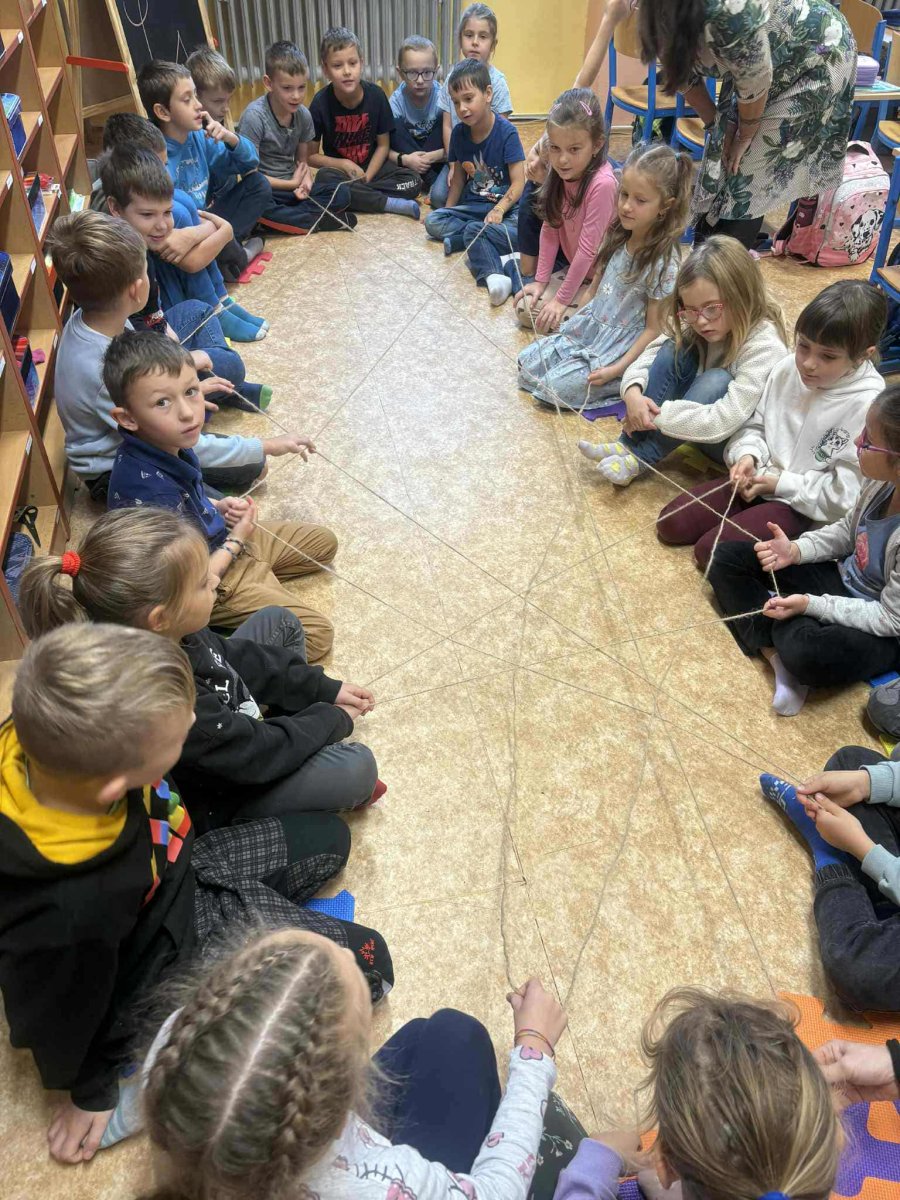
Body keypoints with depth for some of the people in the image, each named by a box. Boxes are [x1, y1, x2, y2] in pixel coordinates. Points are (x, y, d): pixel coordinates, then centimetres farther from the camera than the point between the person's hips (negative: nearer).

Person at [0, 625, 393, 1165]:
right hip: (168, 963, -6)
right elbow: (62, 1016, -23)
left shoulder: (61, 746, -30)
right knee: (367, 964, 1)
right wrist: (92, 1092, -2)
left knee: (327, 838, 14)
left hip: (171, 876, 7)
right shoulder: (67, 911, -44)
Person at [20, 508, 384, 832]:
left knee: (279, 622, 11)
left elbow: (232, 657, 0)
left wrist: (322, 689, 1)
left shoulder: (169, 636, -21)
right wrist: (332, 719, -11)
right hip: (213, 805, -8)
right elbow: (255, 754, -28)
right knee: (356, 766, -24)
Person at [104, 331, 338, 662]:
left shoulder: (167, 444, -12)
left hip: (217, 540, 8)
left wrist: (218, 507, -5)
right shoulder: (150, 492, -37)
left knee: (323, 543, 19)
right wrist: (236, 540, -14)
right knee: (317, 635, -11)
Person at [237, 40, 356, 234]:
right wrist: (293, 184, -11)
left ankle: (282, 219, -21)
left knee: (342, 194, -15)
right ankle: (320, 221, -23)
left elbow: (302, 161, 11)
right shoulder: (255, 116, -17)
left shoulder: (303, 115, 0)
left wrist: (305, 181, -14)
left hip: (293, 185, 5)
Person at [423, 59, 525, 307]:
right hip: (473, 206, 7)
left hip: (506, 207, -7)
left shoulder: (506, 132, -13)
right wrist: (449, 208, 11)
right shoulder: (459, 133, 4)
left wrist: (499, 210, -31)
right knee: (433, 221, -16)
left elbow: (518, 181, -16)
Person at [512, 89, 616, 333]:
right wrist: (541, 280, -4)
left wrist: (562, 299, -21)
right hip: (569, 262, 7)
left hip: (597, 274, -7)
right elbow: (550, 228, -3)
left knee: (543, 318, -17)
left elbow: (588, 248, -26)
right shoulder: (561, 172, -8)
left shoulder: (602, 184, -31)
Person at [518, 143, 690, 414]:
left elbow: (654, 328, -17)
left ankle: (624, 383, -3)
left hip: (624, 347, -7)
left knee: (554, 388, -19)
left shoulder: (663, 264, -22)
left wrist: (617, 369, -22)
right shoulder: (618, 235, -2)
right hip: (591, 328, 7)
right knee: (527, 364, 0)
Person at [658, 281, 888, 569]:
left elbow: (845, 496, -20)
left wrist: (780, 484, -17)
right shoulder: (789, 367, -6)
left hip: (802, 505, -6)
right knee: (669, 524, 1)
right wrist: (747, 455, -12)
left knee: (711, 551, -18)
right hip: (758, 479, 6)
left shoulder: (868, 405, -23)